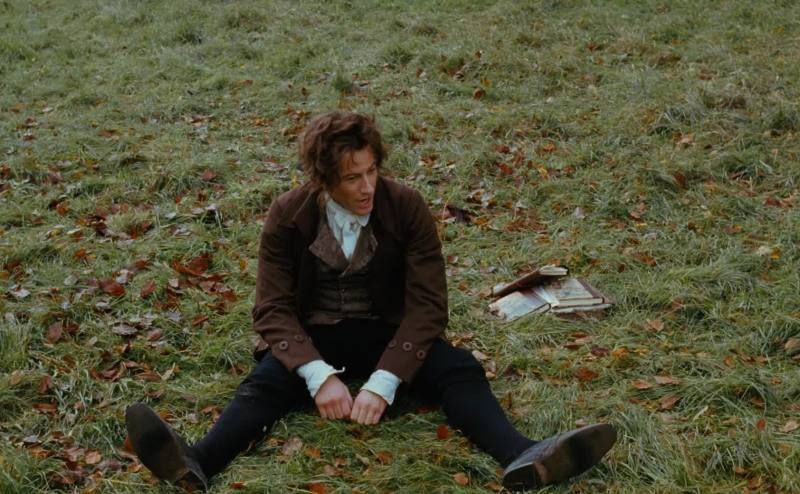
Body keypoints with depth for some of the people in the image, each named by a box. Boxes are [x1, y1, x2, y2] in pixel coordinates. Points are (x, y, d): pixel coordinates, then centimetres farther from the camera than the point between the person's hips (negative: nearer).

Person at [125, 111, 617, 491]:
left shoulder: (407, 207, -13)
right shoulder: (288, 215, -11)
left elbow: (427, 304, -15)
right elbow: (273, 308, -13)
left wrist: (383, 382, -28)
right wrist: (319, 375, -31)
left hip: (386, 332, 1)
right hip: (312, 336, 0)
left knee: (459, 370, -27)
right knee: (265, 382, -31)